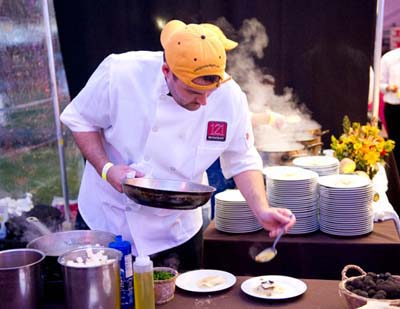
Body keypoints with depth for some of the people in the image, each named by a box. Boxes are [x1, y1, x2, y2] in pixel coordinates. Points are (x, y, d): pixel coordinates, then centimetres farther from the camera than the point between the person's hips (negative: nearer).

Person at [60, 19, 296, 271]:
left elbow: (242, 162, -5)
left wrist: (262, 211, -18)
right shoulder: (121, 73, -24)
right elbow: (79, 120, -9)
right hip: (108, 220, -1)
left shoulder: (229, 97, -17)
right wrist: (106, 169, -22)